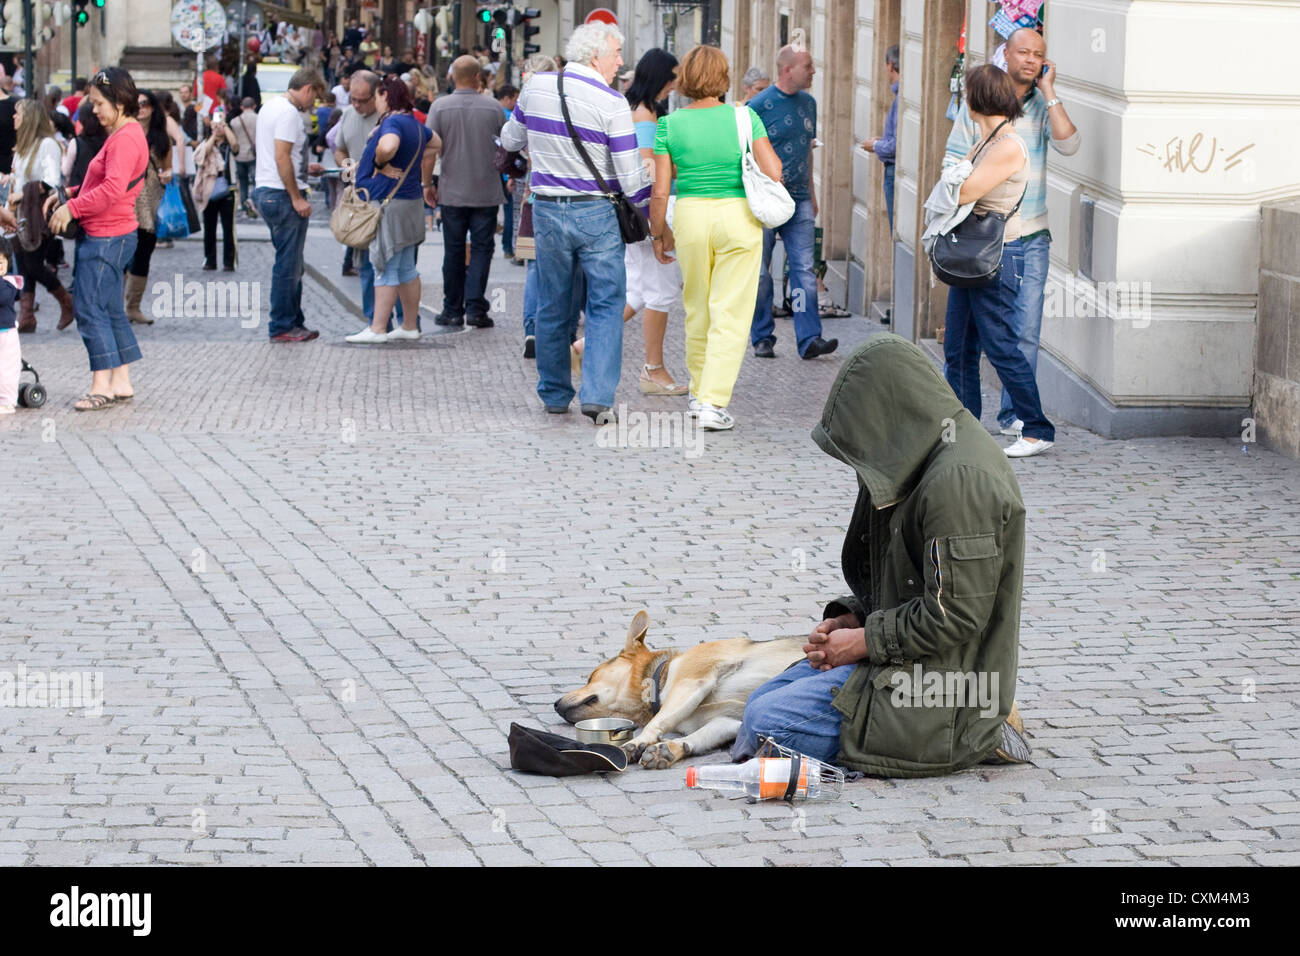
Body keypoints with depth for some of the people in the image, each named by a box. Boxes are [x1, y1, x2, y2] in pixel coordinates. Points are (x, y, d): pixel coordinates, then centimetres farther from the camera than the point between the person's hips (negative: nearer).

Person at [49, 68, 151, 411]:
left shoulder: (126, 138, -17)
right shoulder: (120, 135, 17)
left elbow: (113, 189, -26)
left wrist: (72, 208, -21)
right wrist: (71, 194, 7)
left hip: (107, 237, -11)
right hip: (103, 235, 11)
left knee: (90, 309, -9)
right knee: (110, 310, 13)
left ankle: (101, 386, -8)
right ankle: (121, 382, 17)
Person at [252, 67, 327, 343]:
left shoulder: (269, 107, 17)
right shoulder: (289, 113, -15)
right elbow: (281, 157, -21)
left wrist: (304, 168, 24)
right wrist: (297, 198, -19)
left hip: (264, 191, 11)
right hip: (282, 195, -11)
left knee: (290, 263, 15)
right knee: (288, 265, -5)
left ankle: (294, 322, 20)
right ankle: (282, 327, -1)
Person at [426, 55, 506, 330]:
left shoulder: (440, 106, -6)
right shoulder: (493, 108, -4)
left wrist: (428, 183, 2)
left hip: (452, 192, 0)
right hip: (487, 193, 0)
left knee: (454, 251, 9)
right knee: (481, 249, 4)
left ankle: (453, 310, 13)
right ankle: (476, 309, -3)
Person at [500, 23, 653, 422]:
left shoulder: (536, 86, 0)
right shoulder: (612, 103, -13)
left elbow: (510, 140, 18)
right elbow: (629, 179, -11)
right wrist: (648, 172, 11)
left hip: (547, 210, 4)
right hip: (596, 213, -4)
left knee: (553, 306, 14)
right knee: (606, 304, 2)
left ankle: (554, 395, 22)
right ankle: (597, 396, -11)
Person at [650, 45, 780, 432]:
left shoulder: (670, 125, -2)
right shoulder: (743, 117, -6)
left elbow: (660, 191, -2)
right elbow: (774, 172, -10)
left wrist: (658, 232, 11)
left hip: (690, 217, 2)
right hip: (738, 217, -2)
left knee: (697, 310, 18)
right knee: (730, 313, 0)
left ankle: (699, 394, 29)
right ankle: (714, 403, -8)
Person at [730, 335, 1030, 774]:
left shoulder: (960, 480, -22)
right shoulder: (922, 465, 11)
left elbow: (954, 617, -24)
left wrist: (865, 641, -13)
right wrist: (850, 619, 5)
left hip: (944, 681, -11)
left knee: (766, 723, -18)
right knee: (762, 701, 14)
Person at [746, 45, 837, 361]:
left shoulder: (808, 102, 11)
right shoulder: (759, 106, -8)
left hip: (799, 200, 5)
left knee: (805, 269, -4)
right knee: (760, 272, 4)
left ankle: (809, 339, -7)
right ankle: (762, 338, 15)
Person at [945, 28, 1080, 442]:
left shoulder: (1045, 105, 5)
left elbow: (1068, 144, -14)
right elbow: (954, 161, 4)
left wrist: (1049, 90, -11)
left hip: (1031, 238, 1)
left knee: (1026, 329, -2)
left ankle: (1014, 415, 5)